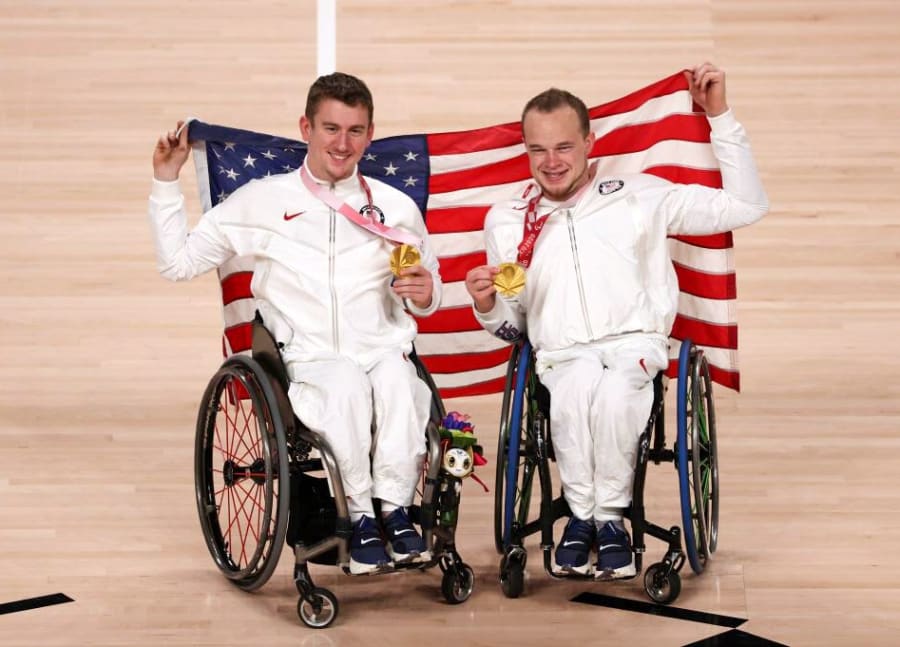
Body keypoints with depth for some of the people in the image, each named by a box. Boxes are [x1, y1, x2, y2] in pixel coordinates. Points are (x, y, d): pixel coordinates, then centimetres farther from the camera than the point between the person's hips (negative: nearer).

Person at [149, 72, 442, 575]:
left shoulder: (397, 208, 16)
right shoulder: (261, 201, 11)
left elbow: (427, 296, 25)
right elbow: (178, 261, 13)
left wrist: (424, 293, 0)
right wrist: (167, 182, 8)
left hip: (385, 352, 2)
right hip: (309, 361, -1)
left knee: (396, 378, -35)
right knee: (348, 383, -37)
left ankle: (395, 507, -26)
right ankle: (362, 515, -24)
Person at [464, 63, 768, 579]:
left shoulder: (638, 197, 10)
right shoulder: (506, 221, 17)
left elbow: (747, 206, 7)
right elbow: (512, 325, 21)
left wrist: (720, 116, 4)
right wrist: (487, 306, -3)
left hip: (635, 343, -1)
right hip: (562, 353, 1)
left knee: (615, 391, -36)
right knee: (574, 391, -36)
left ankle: (609, 514, -15)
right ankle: (582, 513, -15)